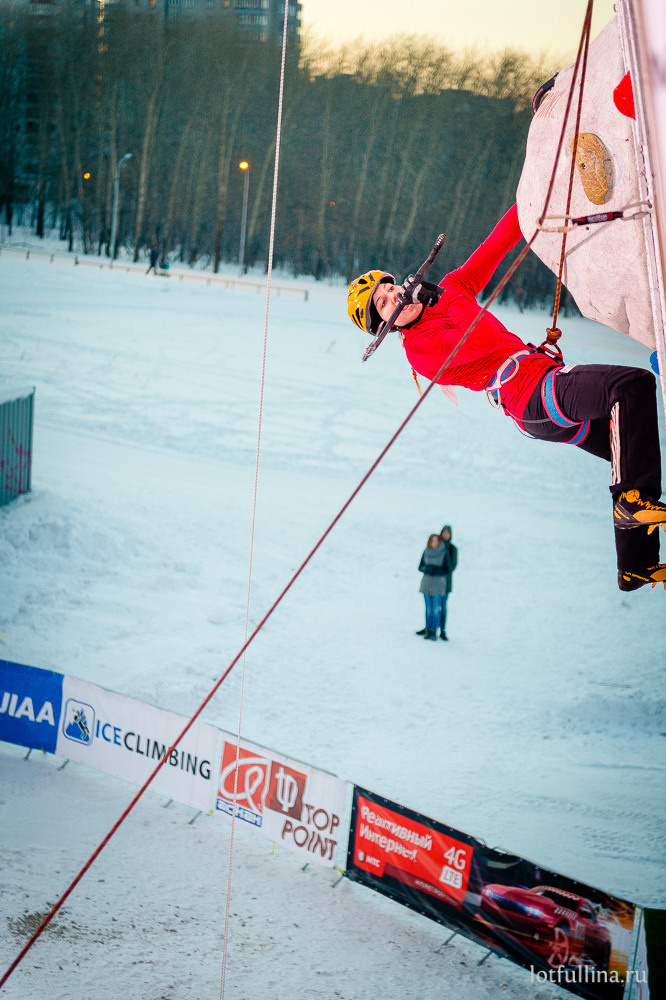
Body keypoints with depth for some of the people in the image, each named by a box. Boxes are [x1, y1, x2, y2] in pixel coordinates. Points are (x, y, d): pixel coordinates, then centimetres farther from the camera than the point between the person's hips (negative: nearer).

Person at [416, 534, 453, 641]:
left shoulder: (444, 553, -6)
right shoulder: (426, 552, 4)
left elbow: (448, 571, -5)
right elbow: (420, 567, 10)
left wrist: (435, 570, -16)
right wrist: (426, 568, -12)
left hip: (439, 583, -3)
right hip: (426, 582, 3)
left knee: (436, 609, -4)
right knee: (428, 608, 6)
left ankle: (434, 631, 1)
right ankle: (428, 630, 11)